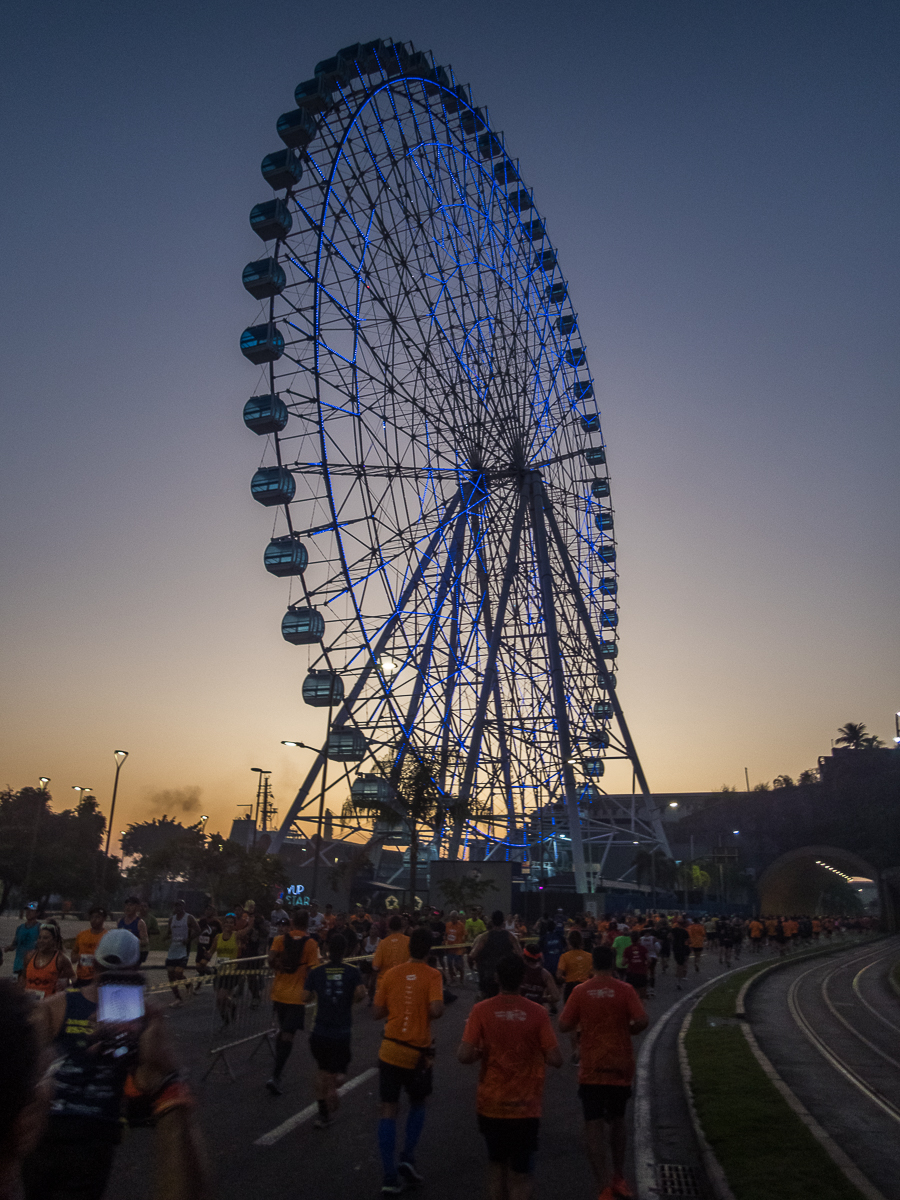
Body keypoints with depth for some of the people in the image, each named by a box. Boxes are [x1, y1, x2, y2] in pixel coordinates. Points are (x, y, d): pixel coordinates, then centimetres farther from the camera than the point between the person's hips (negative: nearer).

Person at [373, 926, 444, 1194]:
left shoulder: (390, 974, 0)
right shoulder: (432, 975, -9)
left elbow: (377, 1013, 3)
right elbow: (436, 1009, -22)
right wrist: (428, 1014, 0)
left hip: (390, 1050, 2)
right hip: (418, 1052, -1)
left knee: (389, 1111, 10)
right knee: (418, 1104, 23)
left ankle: (390, 1177, 9)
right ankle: (407, 1159, 13)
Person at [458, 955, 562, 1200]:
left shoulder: (481, 1010, -12)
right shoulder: (537, 1012, -11)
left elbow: (464, 1056, -18)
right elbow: (555, 1059, -12)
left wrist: (482, 1053, 3)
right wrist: (536, 1053, 7)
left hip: (491, 1104, 1)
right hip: (525, 1107, -1)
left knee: (496, 1164, 23)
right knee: (520, 1173, 10)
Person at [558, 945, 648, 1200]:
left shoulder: (580, 991, -5)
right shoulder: (624, 990, -6)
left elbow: (564, 1026, -4)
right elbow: (642, 1021, -16)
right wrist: (627, 1031, 4)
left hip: (591, 1070, -2)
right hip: (620, 1067, 2)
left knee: (594, 1126, 0)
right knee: (617, 1120, 22)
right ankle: (618, 1178, 31)